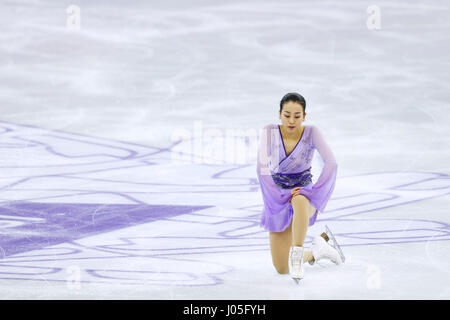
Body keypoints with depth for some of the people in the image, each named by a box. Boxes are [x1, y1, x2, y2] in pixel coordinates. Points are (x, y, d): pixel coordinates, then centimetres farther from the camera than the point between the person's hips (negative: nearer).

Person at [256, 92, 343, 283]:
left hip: (304, 193, -2)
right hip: (279, 198, 2)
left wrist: (313, 192, -28)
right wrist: (278, 197, -28)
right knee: (281, 269, -1)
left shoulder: (311, 132, -12)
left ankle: (297, 255, -36)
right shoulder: (269, 132, -11)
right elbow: (262, 167, -22)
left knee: (300, 201, -43)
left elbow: (331, 164, -23)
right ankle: (317, 250, 28)